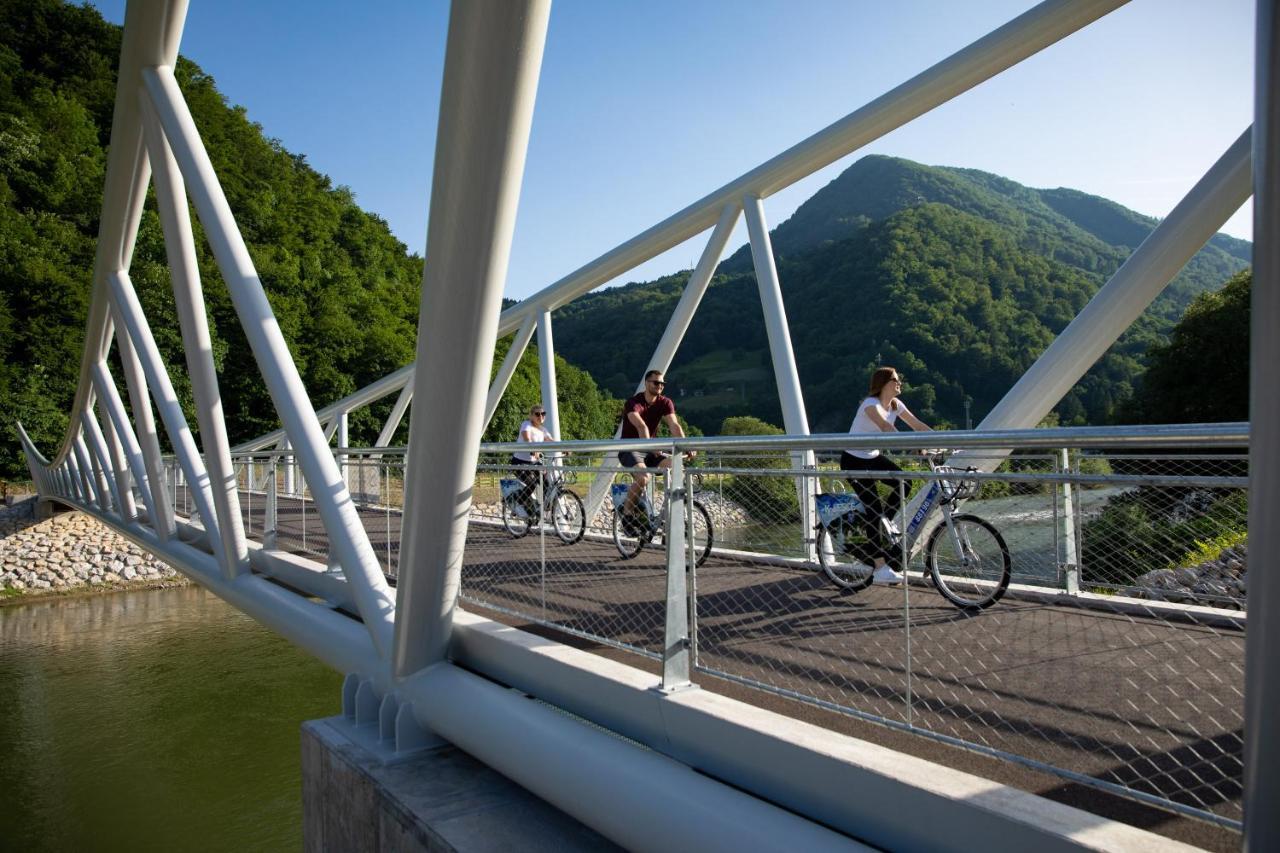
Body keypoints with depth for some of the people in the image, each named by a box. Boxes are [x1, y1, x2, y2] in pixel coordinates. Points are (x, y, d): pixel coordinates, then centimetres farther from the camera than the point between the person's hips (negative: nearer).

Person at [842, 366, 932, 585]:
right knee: (874, 509, -10)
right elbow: (884, 426, -40)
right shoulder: (870, 403, -24)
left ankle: (886, 521, 12)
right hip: (853, 460, -8)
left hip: (873, 457, 8)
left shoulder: (895, 404, 0)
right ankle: (881, 569, -3)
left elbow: (917, 424, -3)